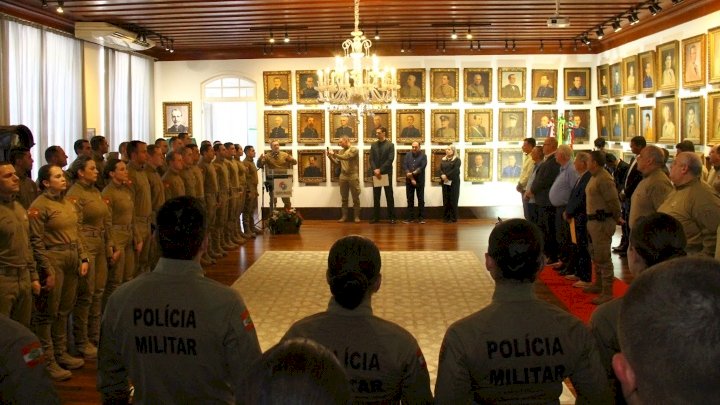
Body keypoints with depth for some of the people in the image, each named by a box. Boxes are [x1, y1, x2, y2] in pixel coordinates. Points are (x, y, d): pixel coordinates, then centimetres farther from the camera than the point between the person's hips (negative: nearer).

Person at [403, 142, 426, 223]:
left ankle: (421, 217, 3)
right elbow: (404, 166, -3)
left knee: (421, 199, 0)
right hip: (409, 181, 2)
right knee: (410, 199, 5)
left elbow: (422, 167, -12)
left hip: (420, 181, -2)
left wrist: (412, 173, -19)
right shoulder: (408, 155, 8)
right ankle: (410, 217, 9)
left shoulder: (423, 156, 1)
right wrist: (411, 178, -12)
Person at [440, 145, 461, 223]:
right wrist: (442, 176, -14)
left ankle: (453, 218, 0)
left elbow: (455, 170, -14)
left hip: (453, 182, -5)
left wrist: (447, 176, -18)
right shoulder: (443, 160, 16)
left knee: (453, 200, -3)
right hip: (445, 182, 5)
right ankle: (446, 217, 6)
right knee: (445, 200, 3)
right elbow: (440, 169, 5)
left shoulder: (457, 159, -1)